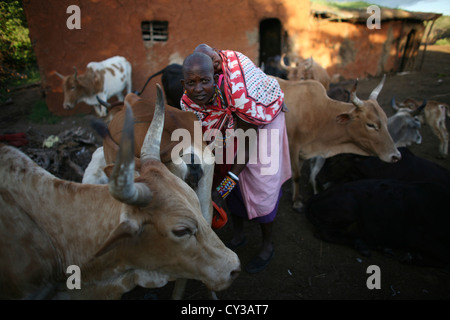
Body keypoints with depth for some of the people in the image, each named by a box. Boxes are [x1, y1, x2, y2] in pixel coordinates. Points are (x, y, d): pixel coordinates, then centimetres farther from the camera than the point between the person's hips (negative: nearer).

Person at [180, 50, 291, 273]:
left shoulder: (238, 93, -42)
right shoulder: (188, 102, -23)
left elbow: (247, 144, -31)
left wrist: (223, 189, -31)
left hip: (262, 120, -5)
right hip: (229, 124, 5)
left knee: (262, 188, -2)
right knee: (232, 182, 10)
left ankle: (267, 246, 22)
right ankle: (238, 236, 34)